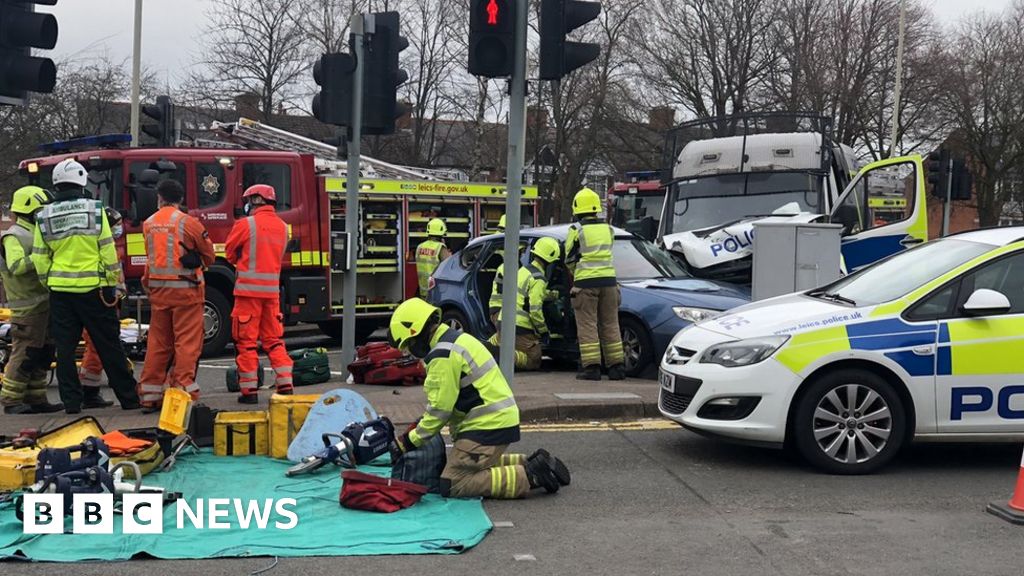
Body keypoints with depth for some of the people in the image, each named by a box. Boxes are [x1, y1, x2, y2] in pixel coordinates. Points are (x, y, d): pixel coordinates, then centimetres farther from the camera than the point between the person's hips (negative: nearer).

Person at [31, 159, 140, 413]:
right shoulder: (95, 209, -5)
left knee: (65, 348, 8)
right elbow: (108, 251, -5)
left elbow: (40, 259, 6)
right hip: (93, 288, -2)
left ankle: (71, 401, 9)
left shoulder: (44, 217, 3)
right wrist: (113, 283, 3)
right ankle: (129, 398, 11)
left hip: (60, 290, 2)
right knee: (109, 346, 5)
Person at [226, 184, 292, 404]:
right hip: (272, 289, 5)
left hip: (249, 288, -5)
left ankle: (249, 390, 3)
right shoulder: (282, 227, 9)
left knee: (246, 340, 2)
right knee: (273, 339, 12)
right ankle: (285, 386, 7)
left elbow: (229, 252, 3)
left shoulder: (246, 224, -9)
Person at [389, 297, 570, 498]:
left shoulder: (442, 355, -17)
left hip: (487, 425, -10)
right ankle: (530, 464, 17)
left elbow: (440, 409, -16)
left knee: (452, 485, -10)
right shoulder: (457, 340, 14)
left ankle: (530, 476, -13)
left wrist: (408, 442, -7)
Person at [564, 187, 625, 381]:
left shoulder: (576, 230, -5)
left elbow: (570, 259, 3)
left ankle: (591, 367, -4)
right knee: (610, 325, 10)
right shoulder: (608, 229, 9)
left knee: (587, 326, 0)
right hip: (608, 279, 4)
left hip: (585, 282, -4)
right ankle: (617, 366, 10)